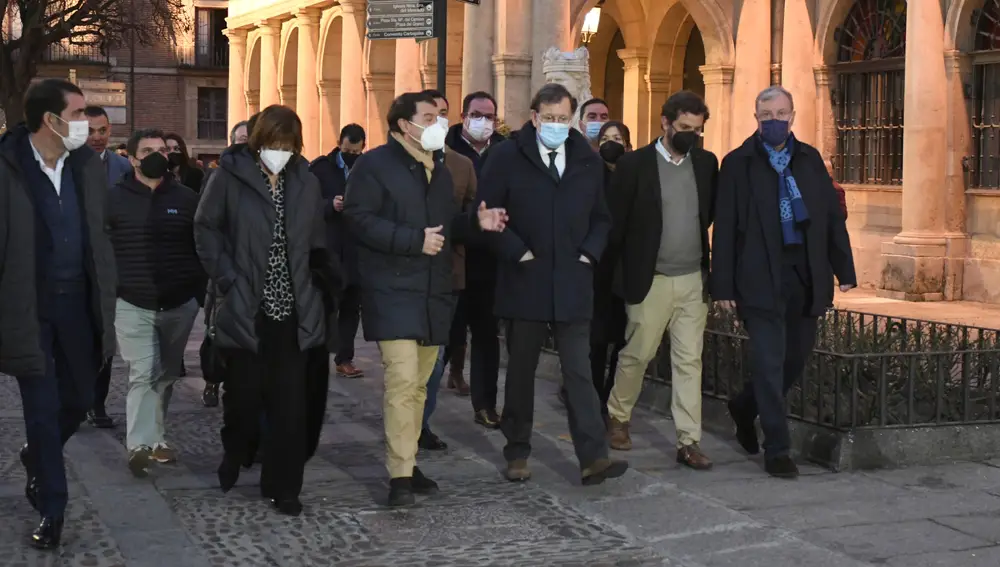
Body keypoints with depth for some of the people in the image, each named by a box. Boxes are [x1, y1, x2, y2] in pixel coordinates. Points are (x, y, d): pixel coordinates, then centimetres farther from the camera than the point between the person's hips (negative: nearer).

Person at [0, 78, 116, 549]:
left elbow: (102, 238, 8)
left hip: (77, 301, 4)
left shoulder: (89, 166, 3)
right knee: (42, 409, 3)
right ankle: (51, 509, 17)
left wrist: (106, 300, 5)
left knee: (79, 399, 13)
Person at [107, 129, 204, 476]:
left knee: (165, 375, 13)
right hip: (133, 304, -3)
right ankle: (141, 445, -13)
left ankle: (154, 438, 27)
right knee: (143, 373, -12)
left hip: (180, 304, 3)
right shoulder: (114, 198, -2)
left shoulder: (186, 198, 3)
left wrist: (200, 292, 4)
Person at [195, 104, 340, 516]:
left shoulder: (306, 182, 6)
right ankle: (235, 454, 35)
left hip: (293, 309, 2)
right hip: (245, 308, -2)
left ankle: (282, 486, 12)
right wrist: (227, 278, -7)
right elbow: (205, 228, 0)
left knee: (290, 402, 1)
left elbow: (317, 243, 12)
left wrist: (326, 282, 2)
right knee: (244, 393, 5)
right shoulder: (230, 177, -4)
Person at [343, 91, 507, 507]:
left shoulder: (439, 169, 19)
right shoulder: (375, 165, -6)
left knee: (419, 384, 11)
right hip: (393, 293, -8)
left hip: (433, 294, 8)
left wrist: (476, 222, 5)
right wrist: (414, 240, -19)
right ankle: (400, 476, -12)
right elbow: (360, 219, -16)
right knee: (402, 380, -15)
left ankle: (408, 463, 20)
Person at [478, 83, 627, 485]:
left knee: (579, 371, -3)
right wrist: (518, 252, -10)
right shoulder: (507, 158, -2)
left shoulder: (588, 161, 8)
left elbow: (601, 217, 16)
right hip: (524, 282, -2)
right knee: (521, 371, 9)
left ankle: (593, 457, -7)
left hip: (573, 283, 2)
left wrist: (589, 253, 1)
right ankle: (517, 454, 20)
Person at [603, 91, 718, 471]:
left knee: (689, 360, 3)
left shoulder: (706, 164, 6)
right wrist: (622, 275, -4)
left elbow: (714, 212, 14)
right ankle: (617, 418, 29)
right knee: (637, 354, 6)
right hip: (650, 280, -3)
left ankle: (689, 441, 6)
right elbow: (616, 224, -4)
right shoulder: (635, 165, -6)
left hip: (694, 280, 3)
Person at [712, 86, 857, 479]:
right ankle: (777, 450, 4)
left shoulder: (810, 160, 11)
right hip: (761, 278, -4)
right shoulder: (738, 163, -1)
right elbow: (724, 229, -3)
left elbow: (833, 217, 9)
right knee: (770, 363, -5)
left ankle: (744, 409, 38)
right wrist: (723, 286, -7)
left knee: (795, 360, 12)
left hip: (805, 276, 4)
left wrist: (844, 270, 3)